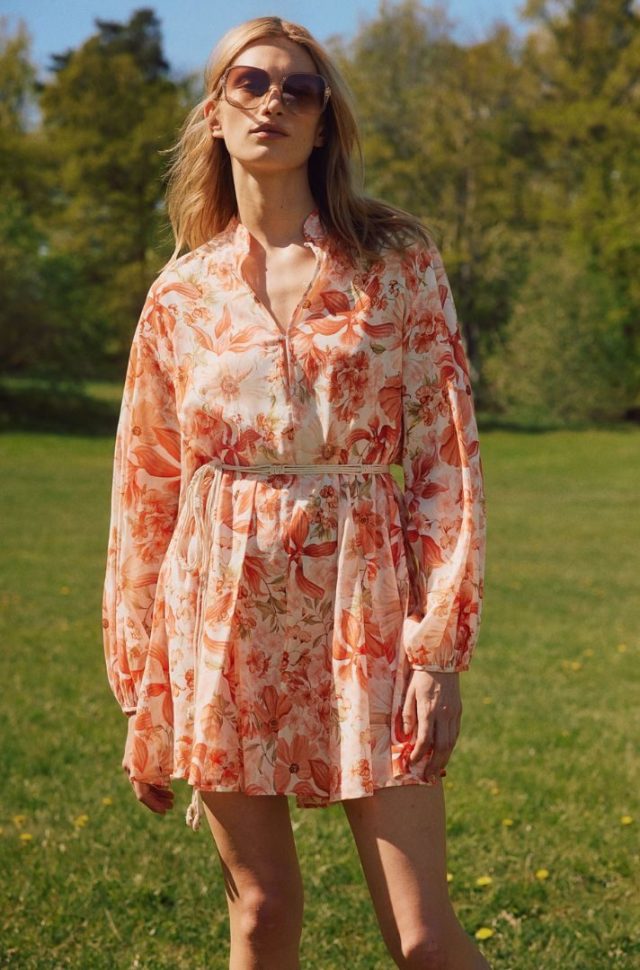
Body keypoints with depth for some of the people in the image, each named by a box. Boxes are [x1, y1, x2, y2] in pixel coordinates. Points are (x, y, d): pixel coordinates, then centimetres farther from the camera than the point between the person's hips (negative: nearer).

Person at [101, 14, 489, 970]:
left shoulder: (399, 261, 1)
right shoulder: (181, 294, 6)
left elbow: (445, 460, -1)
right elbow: (145, 495, 9)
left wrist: (440, 646, -9)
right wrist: (141, 695, 8)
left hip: (363, 612, -2)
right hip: (220, 614, 2)